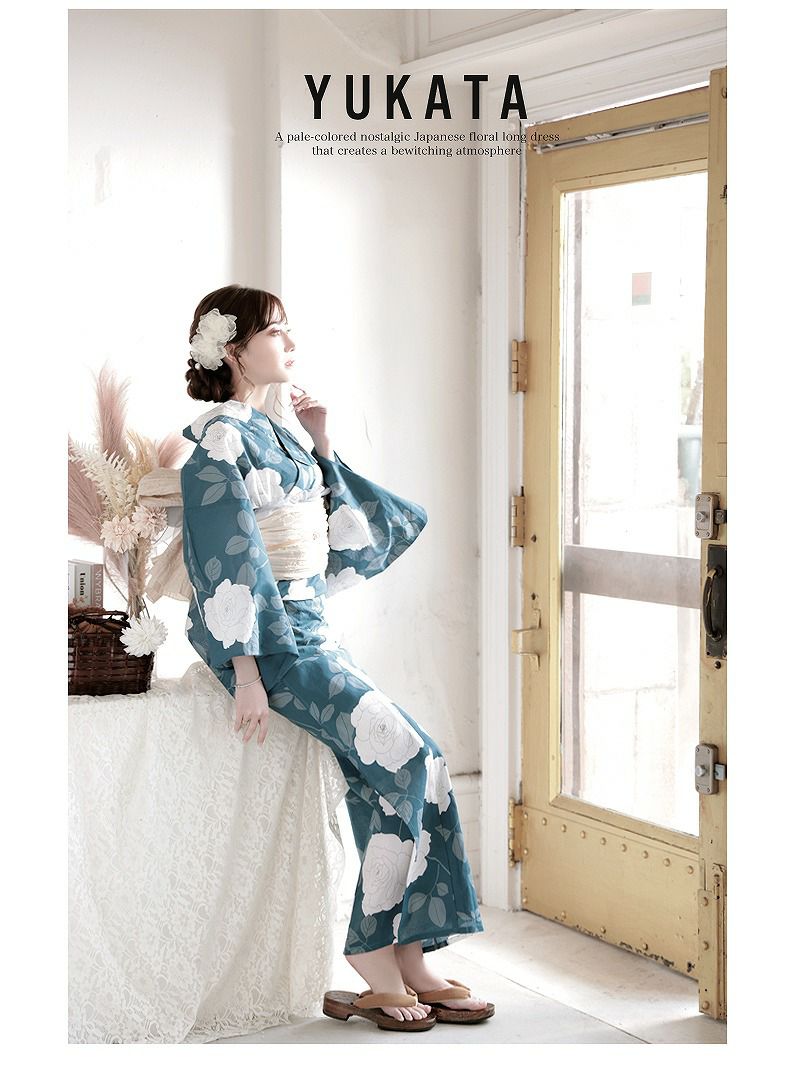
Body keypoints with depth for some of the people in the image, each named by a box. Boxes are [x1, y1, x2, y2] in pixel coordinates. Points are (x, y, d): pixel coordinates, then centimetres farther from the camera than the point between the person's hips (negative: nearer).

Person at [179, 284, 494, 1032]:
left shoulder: (272, 432, 18)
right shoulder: (220, 438, -8)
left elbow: (331, 533, 20)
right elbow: (224, 561, -15)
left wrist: (322, 448, 11)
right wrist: (248, 673, -20)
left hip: (306, 627, 8)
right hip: (263, 637, -8)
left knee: (397, 770, -6)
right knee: (406, 759, -16)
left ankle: (405, 961, -4)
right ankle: (375, 959, -6)